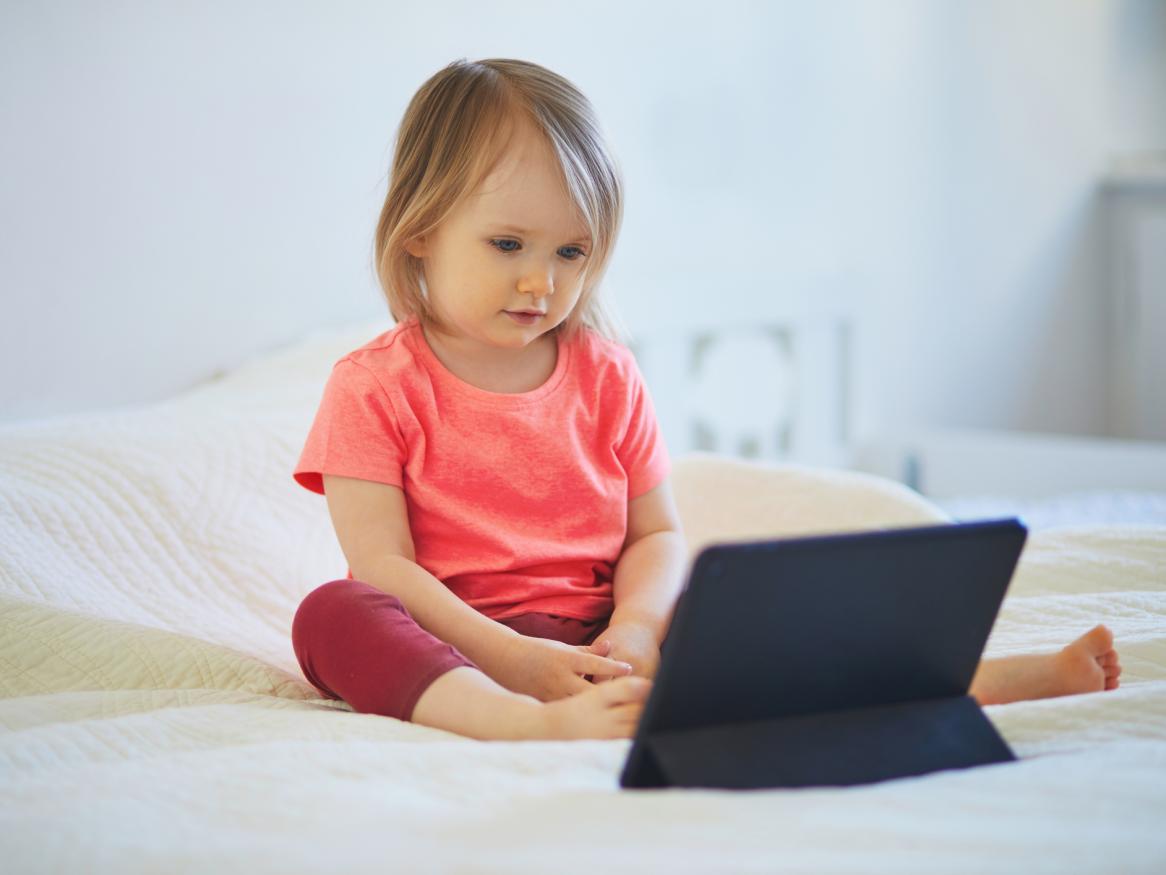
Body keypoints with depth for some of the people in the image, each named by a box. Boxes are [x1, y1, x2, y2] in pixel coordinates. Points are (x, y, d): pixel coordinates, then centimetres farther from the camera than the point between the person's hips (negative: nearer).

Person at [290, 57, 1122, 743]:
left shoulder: (607, 376, 12)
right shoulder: (374, 388, -1)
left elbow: (657, 535, 8)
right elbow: (381, 566, -11)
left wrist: (636, 629, -16)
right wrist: (510, 660, -25)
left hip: (594, 643, 4)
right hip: (454, 646, -4)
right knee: (330, 615, -34)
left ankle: (961, 681, -26)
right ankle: (522, 723, -59)